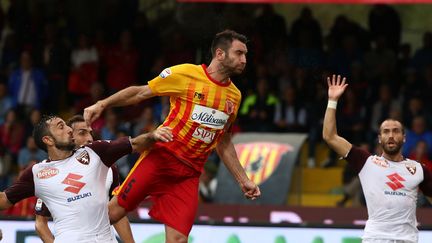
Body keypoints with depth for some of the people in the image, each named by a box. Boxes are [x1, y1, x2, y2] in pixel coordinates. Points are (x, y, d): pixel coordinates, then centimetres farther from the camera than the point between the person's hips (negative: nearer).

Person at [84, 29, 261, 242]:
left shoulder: (234, 96, 10)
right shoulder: (185, 73, -6)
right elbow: (140, 92, 0)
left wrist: (243, 180, 20)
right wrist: (102, 104, -9)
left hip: (190, 174, 4)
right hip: (160, 156, -4)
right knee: (114, 211, -7)